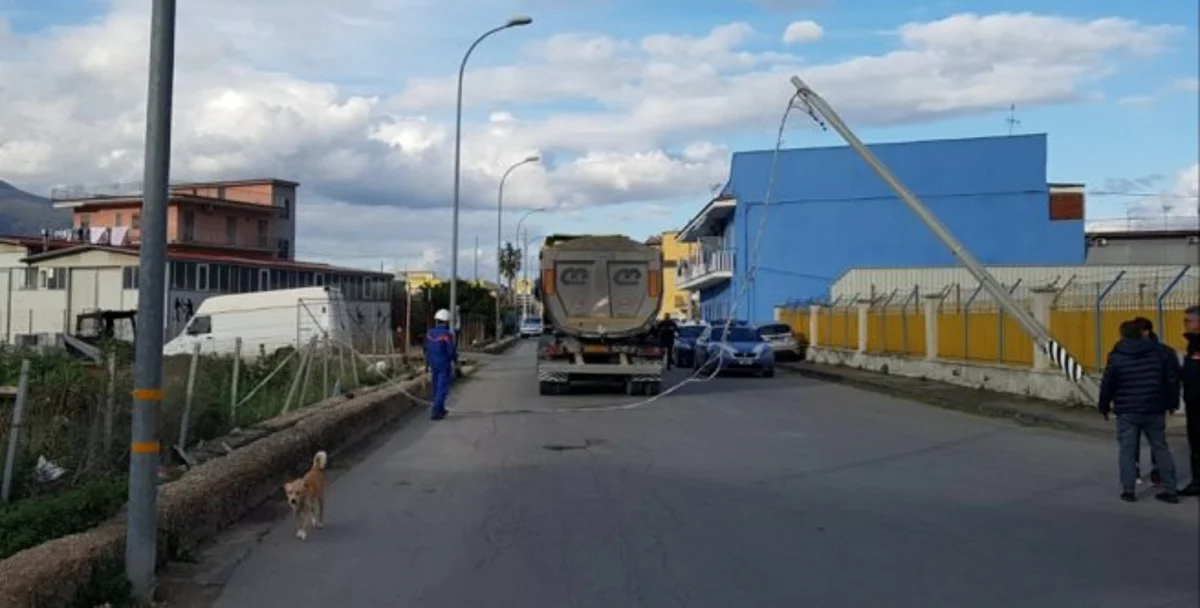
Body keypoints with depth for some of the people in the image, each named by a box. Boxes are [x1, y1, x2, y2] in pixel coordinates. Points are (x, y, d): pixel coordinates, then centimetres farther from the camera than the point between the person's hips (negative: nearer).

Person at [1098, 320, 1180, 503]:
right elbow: (1172, 380, 3)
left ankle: (1128, 490, 2)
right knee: (1160, 448, 12)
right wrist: (1167, 401, 17)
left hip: (1127, 412, -3)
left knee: (1127, 450, 4)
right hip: (1154, 411, 3)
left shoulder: (1116, 357, -7)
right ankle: (1170, 490, 13)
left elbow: (1107, 385, -7)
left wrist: (1104, 406, 7)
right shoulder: (1157, 352, 2)